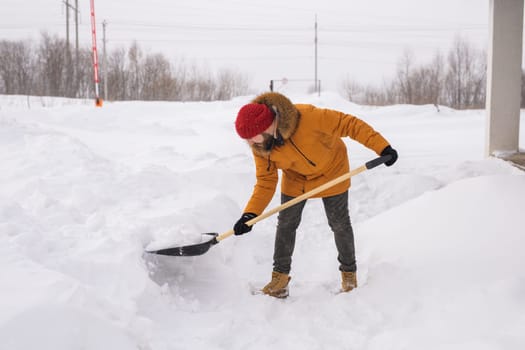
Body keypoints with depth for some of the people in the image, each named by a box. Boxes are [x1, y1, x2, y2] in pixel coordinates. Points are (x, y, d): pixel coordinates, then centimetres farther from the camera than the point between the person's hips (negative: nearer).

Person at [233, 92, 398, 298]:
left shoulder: (307, 117, -41)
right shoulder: (260, 146, -24)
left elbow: (349, 124, -32)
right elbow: (265, 181, -17)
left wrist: (382, 147, -33)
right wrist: (250, 214, -30)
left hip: (331, 171, -3)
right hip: (295, 178, 3)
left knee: (339, 223, 8)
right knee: (286, 224, 4)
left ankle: (349, 272, 28)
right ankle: (280, 276, 20)